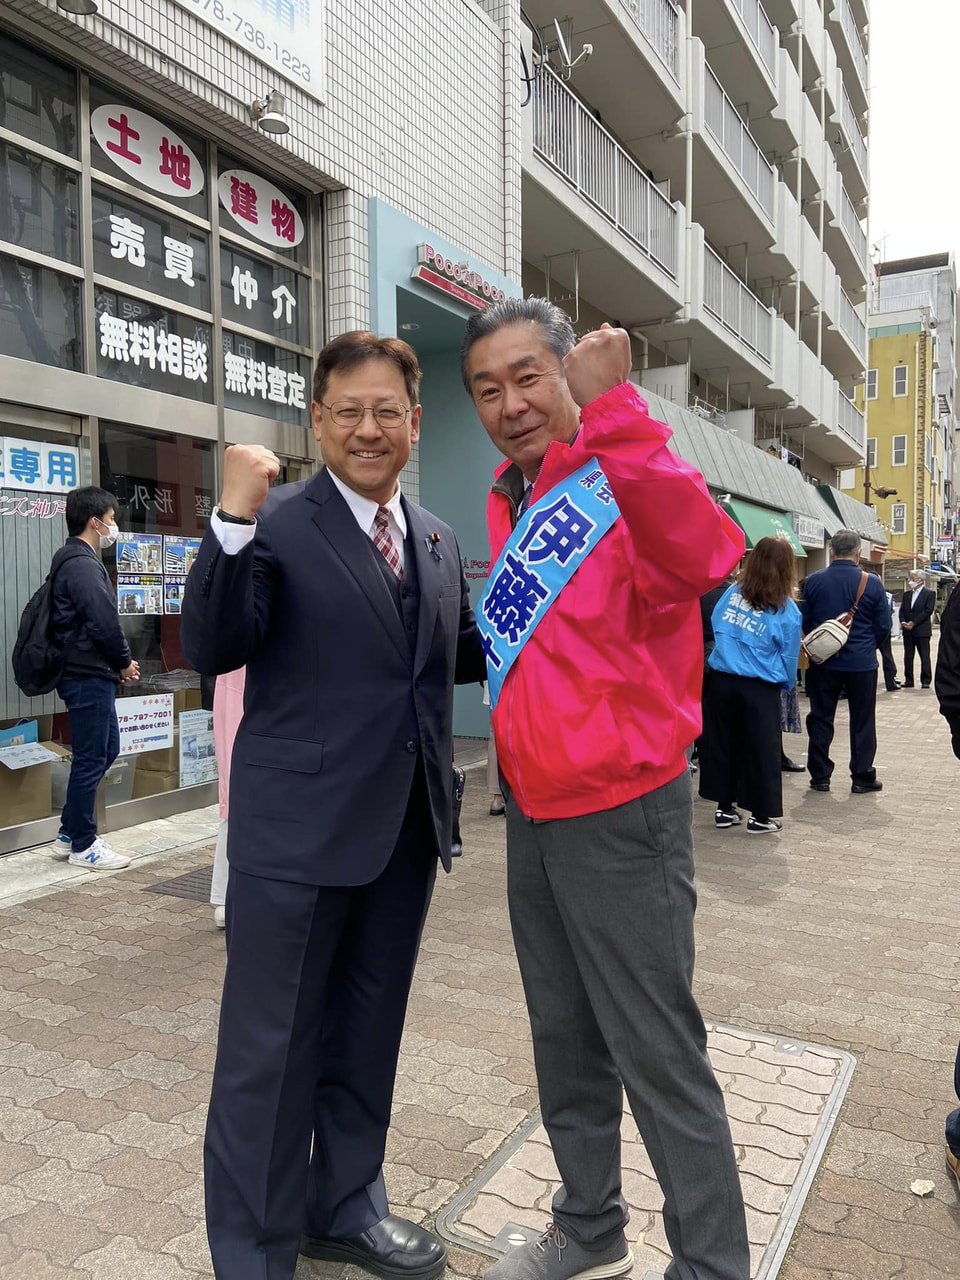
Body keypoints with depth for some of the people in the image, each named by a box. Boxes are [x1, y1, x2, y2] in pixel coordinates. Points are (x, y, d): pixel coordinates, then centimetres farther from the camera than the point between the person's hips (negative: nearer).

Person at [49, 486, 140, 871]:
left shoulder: (73, 561, 17)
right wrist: (125, 663, -6)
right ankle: (83, 846, 12)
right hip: (89, 676, -11)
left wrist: (118, 664, 8)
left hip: (88, 674, 11)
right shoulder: (83, 565, -17)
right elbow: (105, 623, -22)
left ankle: (69, 833, 25)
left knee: (107, 749, 17)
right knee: (90, 760, -1)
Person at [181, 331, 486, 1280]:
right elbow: (212, 651, -18)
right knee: (271, 1050, 7)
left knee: (366, 1033, 22)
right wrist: (233, 521, -29)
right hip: (298, 829, -6)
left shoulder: (438, 541, 10)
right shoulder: (276, 522, -9)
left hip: (405, 828, 6)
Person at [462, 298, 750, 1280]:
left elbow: (703, 556, -39)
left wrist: (612, 408, -39)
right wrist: (516, 773, 11)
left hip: (620, 816, -8)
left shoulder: (622, 481, -16)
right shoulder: (508, 502, 8)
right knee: (565, 1042, 21)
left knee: (659, 1058, 5)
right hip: (532, 811, 8)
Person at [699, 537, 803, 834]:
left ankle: (725, 808, 23)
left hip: (720, 680, 3)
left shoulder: (733, 592, 0)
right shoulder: (786, 609, -7)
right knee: (761, 749, 8)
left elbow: (715, 626, 12)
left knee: (723, 743, 13)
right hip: (759, 688, -3)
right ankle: (761, 816, 16)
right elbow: (789, 655, 0)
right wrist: (787, 683, 18)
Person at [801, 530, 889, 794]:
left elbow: (804, 622, 2)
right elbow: (884, 625, -2)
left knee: (821, 718, 10)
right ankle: (862, 777, 16)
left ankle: (820, 776, 14)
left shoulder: (814, 581, -6)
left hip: (823, 662, 1)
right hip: (862, 663, -1)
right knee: (862, 721, 10)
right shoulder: (871, 583, -9)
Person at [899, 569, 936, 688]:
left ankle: (925, 681, 3)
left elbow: (928, 611, -10)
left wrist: (914, 623, -15)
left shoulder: (930, 593, -2)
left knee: (924, 656, -1)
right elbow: (902, 610, 13)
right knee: (908, 656, 6)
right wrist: (903, 622, -6)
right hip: (908, 631, 5)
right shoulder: (907, 594, 15)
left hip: (922, 630, -5)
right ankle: (908, 681, 11)